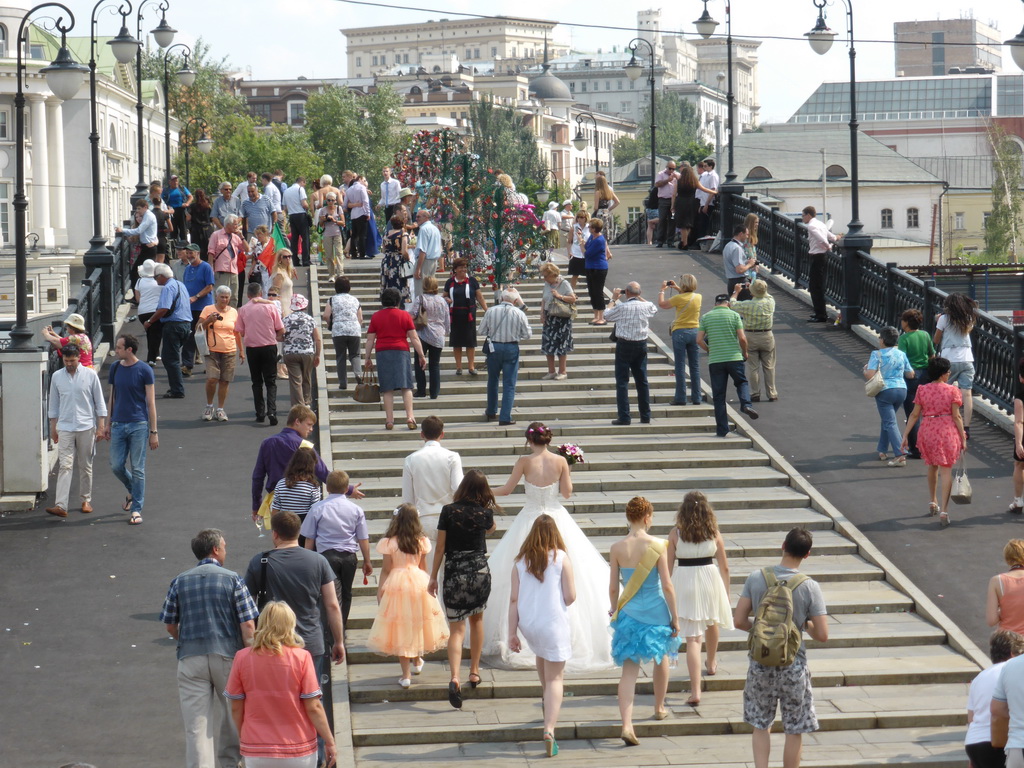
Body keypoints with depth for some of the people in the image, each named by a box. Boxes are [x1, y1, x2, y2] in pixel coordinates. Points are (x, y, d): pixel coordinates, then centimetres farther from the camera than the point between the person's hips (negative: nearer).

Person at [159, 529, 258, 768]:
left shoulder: (180, 581, 4)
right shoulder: (232, 580, -4)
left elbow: (169, 624, 9)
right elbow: (248, 625, -8)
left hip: (191, 659, 1)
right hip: (228, 656, -1)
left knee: (196, 724, 0)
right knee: (232, 713, 21)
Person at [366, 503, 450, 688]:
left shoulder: (389, 543, -11)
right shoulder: (421, 542, -1)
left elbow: (386, 570, -6)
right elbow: (423, 567, 8)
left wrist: (380, 591, 2)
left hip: (396, 583, -3)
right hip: (419, 582, 3)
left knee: (400, 628, 2)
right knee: (418, 622, 22)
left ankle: (406, 675, 1)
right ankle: (417, 661, 42)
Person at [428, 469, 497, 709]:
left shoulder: (449, 511, -7)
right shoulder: (485, 513, -1)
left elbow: (440, 547, -4)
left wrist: (433, 577, 4)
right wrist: (487, 503, 23)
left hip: (454, 573, -2)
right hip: (480, 571, 2)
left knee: (456, 628, -1)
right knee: (477, 619, 25)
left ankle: (455, 678, -21)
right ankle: (474, 672, 31)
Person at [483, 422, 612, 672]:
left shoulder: (525, 461, -10)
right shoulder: (560, 461, -6)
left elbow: (506, 489, -3)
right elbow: (567, 492, -2)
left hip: (530, 519, -1)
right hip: (557, 519, 1)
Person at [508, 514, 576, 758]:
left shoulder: (521, 562, 1)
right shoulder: (561, 558, -7)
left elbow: (514, 599, 0)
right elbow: (570, 597, -8)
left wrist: (512, 633, 4)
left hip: (528, 625, 4)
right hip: (554, 623, -4)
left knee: (542, 654, 36)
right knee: (554, 678, 0)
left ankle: (546, 699, 50)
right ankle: (549, 730, -13)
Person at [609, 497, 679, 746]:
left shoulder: (617, 548, -6)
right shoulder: (658, 546, -12)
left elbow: (613, 588, -1)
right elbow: (667, 585, -10)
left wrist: (614, 610, 17)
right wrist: (675, 617, -1)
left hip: (629, 611, 1)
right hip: (656, 611, -1)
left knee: (629, 669, 2)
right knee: (662, 658, 25)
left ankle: (626, 725, -11)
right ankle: (659, 709, 42)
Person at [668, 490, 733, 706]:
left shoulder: (676, 533, -7)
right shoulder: (714, 532, -2)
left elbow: (668, 566, -4)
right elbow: (725, 567, 3)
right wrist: (726, 592, 15)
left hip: (684, 581, -2)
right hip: (710, 578, 2)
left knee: (692, 637, -1)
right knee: (712, 622, 31)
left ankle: (695, 691, -10)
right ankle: (712, 664, 56)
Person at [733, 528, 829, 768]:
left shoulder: (756, 578, -8)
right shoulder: (809, 587, -13)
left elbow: (739, 621, -7)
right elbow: (822, 635, -12)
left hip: (760, 662, 2)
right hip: (793, 665, -2)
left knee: (760, 725, 17)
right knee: (795, 730, 11)